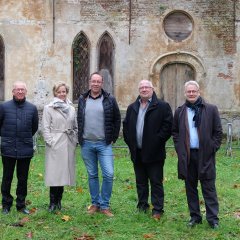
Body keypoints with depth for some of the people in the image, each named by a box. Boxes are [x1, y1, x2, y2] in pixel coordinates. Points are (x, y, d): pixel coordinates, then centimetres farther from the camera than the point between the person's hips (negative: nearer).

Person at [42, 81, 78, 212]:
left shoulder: (71, 108, 14)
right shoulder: (48, 108, 1)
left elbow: (75, 127, 17)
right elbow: (45, 127, -3)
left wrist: (75, 141, 7)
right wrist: (50, 142, -10)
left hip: (68, 145, 4)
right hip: (55, 145, -4)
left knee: (64, 172, 7)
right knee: (54, 173, -6)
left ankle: (58, 201, 16)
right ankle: (53, 202, 0)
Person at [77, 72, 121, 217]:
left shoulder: (110, 100, 0)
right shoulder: (82, 99, 7)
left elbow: (117, 119, 5)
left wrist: (113, 138, 1)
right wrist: (80, 137, 9)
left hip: (104, 144, -2)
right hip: (86, 144, 2)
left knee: (108, 174, -9)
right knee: (92, 175, 10)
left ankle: (104, 205, 4)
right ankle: (95, 204, 20)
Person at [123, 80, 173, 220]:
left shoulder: (162, 107, -3)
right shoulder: (132, 108, 14)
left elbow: (168, 125, -9)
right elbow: (126, 125, 18)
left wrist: (158, 140, -13)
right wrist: (130, 141, 7)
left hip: (154, 152, -5)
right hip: (137, 153, 5)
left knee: (156, 182, 0)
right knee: (141, 182, 13)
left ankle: (158, 209, 6)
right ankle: (142, 206, 24)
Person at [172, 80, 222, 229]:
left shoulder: (211, 109, 0)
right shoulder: (180, 112, 8)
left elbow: (218, 132, 1)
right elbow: (175, 132, 15)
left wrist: (212, 148, -6)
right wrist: (179, 148, 4)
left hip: (205, 155, -3)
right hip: (187, 156, 3)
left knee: (209, 187, 1)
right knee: (190, 187, 9)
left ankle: (213, 218, 7)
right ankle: (195, 216, 19)